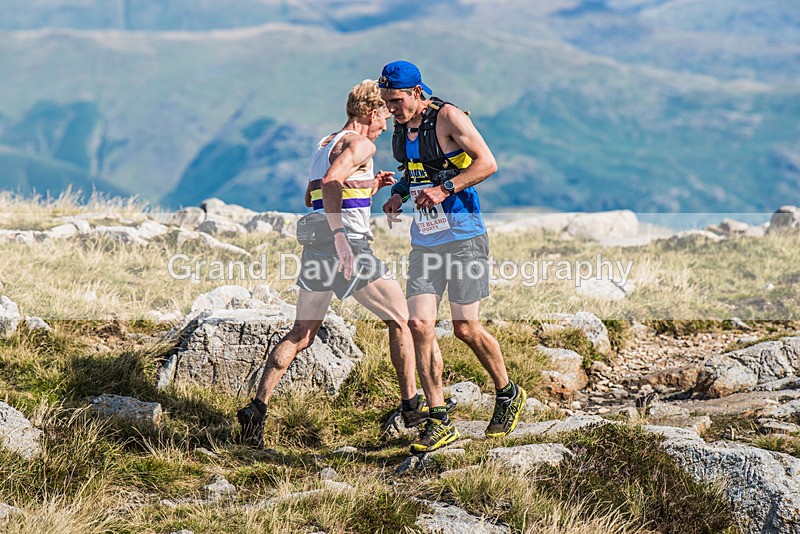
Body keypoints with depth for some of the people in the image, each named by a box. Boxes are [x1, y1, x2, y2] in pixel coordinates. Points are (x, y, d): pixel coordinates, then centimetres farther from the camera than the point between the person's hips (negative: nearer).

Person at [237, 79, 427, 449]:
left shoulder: (324, 144, 21)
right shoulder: (360, 145, -6)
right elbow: (330, 182, -24)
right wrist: (340, 235, -32)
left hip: (316, 248, 8)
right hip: (348, 245, -8)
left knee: (301, 333, 12)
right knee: (400, 319, 8)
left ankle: (257, 407, 0)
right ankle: (411, 406, 12)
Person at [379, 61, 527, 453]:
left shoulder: (448, 118, -10)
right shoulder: (401, 126, 11)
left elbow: (487, 162, -14)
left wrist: (444, 189, -23)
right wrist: (398, 194, 8)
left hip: (463, 236, -6)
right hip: (424, 241, 6)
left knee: (465, 328, -2)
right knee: (419, 326, -5)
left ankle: (508, 395, 23)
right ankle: (439, 422, 0)